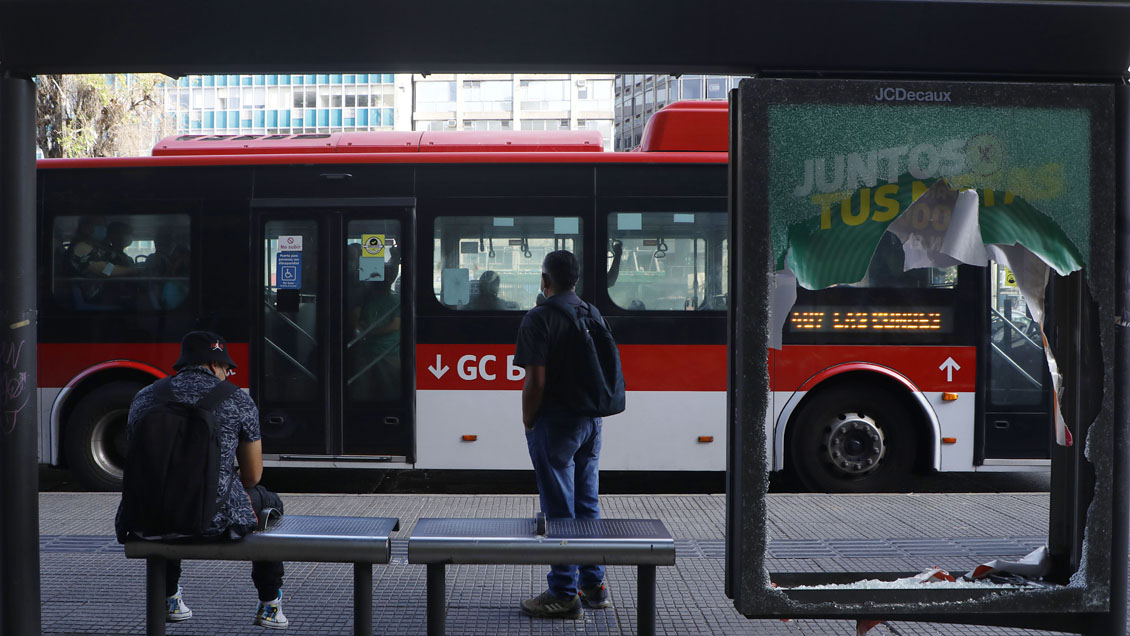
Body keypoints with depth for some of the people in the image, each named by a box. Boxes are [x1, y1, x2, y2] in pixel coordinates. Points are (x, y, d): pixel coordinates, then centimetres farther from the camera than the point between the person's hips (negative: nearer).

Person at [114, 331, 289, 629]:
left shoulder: (144, 398, 9)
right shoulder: (238, 401, 0)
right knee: (268, 503, 30)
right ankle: (270, 606, 30)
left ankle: (169, 599, 44)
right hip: (216, 522, -3)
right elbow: (252, 476, 7)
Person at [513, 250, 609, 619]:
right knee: (588, 504, 15)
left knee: (559, 509, -1)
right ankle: (593, 585, 22)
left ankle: (564, 595, 4)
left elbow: (536, 381, -19)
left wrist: (527, 423, -6)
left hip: (555, 423, -7)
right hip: (590, 421, 7)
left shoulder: (539, 319, -13)